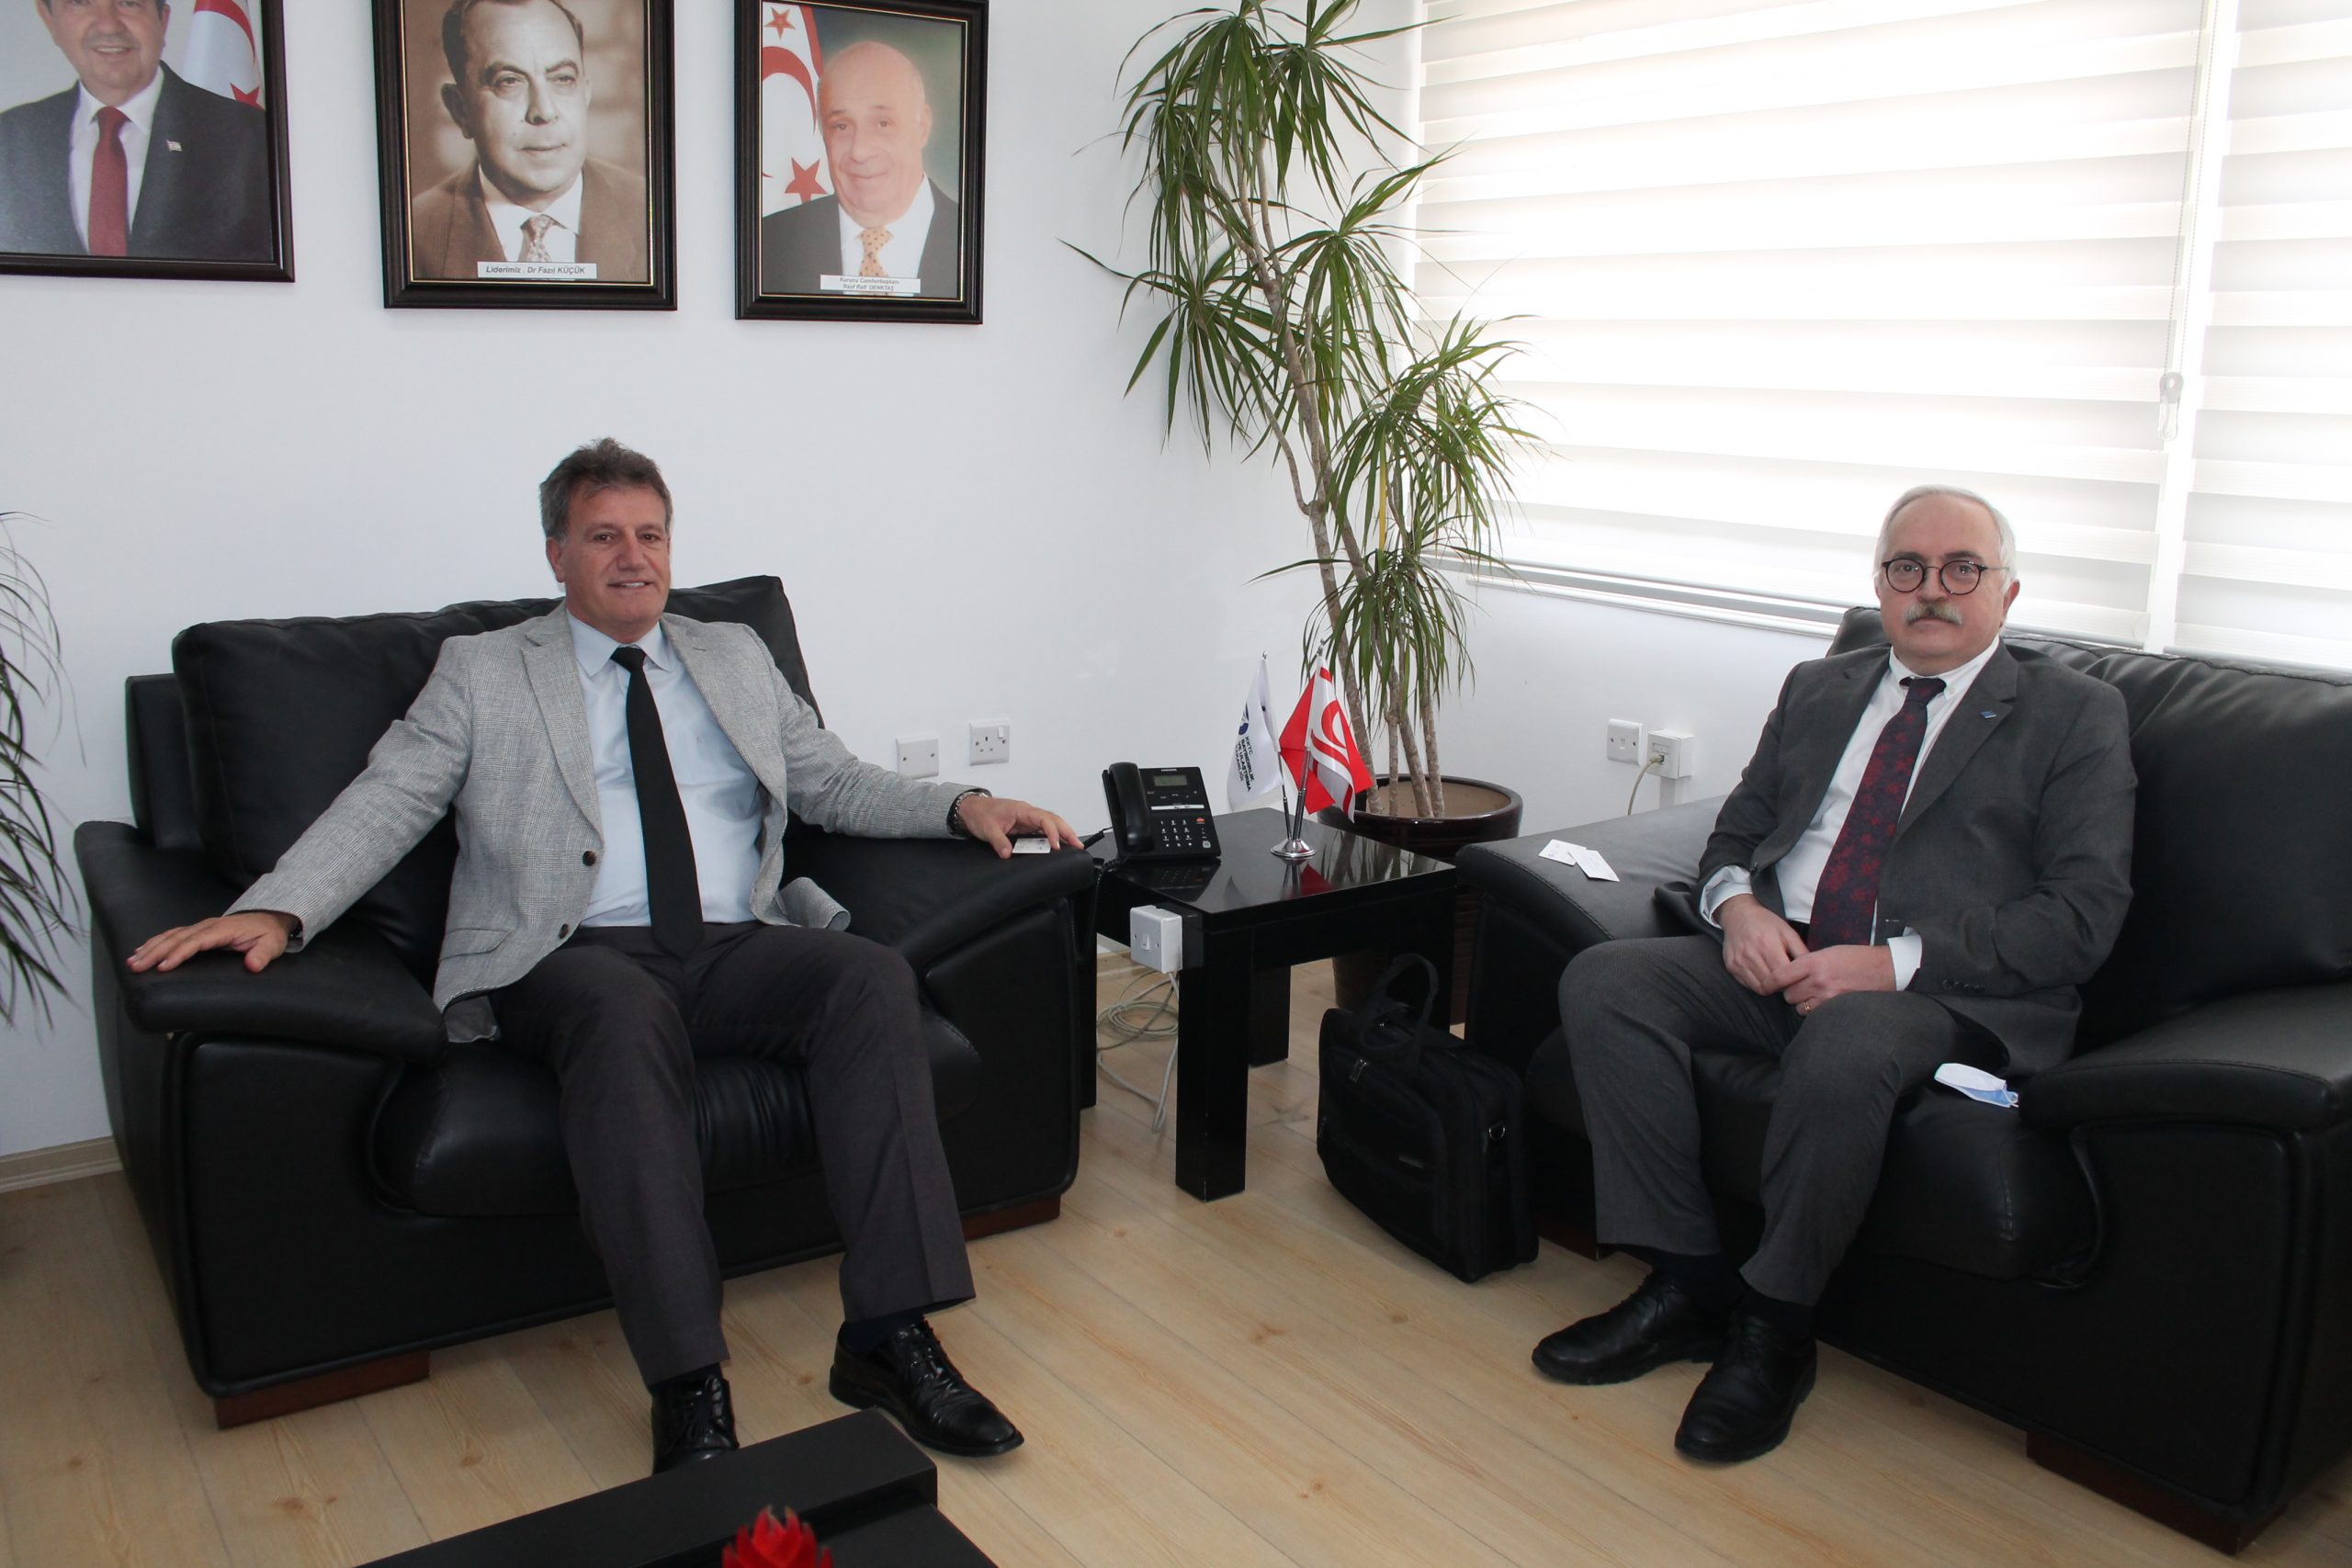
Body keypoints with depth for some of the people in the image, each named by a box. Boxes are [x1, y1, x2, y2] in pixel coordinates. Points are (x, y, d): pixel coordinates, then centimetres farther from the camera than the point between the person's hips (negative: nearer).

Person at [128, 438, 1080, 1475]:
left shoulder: (737, 658, 24)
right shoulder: (483, 672, 15)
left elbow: (834, 783, 24)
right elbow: (386, 803, 4)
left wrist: (961, 805, 7)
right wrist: (277, 910, -14)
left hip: (735, 950, 3)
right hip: (575, 959, -3)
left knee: (872, 975, -28)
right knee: (625, 1012, -39)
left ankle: (889, 1332, -29)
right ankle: (688, 1386, -37)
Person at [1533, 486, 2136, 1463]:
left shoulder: (2076, 716, 5)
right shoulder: (1818, 690, 21)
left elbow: (2083, 914, -6)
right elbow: (1736, 832, 21)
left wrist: (1896, 962, -18)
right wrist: (1737, 904, -5)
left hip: (1946, 993, -5)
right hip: (1779, 960, 5)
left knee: (1843, 1048, -38)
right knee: (1601, 982, -19)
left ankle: (1774, 1327, -14)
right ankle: (1685, 1282, -11)